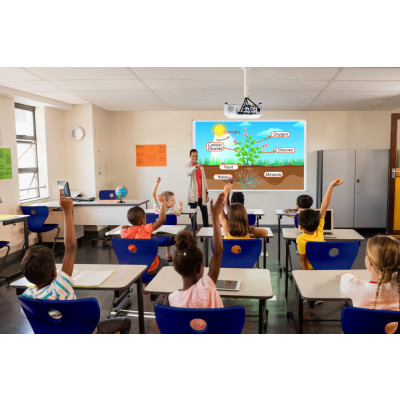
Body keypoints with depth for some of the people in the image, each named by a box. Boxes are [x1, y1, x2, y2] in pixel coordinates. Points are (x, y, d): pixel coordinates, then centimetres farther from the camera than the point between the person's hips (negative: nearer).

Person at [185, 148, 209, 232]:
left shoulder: (201, 166, 17)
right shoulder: (188, 165, 0)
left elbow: (204, 179, 17)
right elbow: (189, 172, -24)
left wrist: (206, 192, 10)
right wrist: (196, 166, -44)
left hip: (201, 193, 5)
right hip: (193, 193, -4)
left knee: (205, 211, 5)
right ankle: (194, 230, 5)